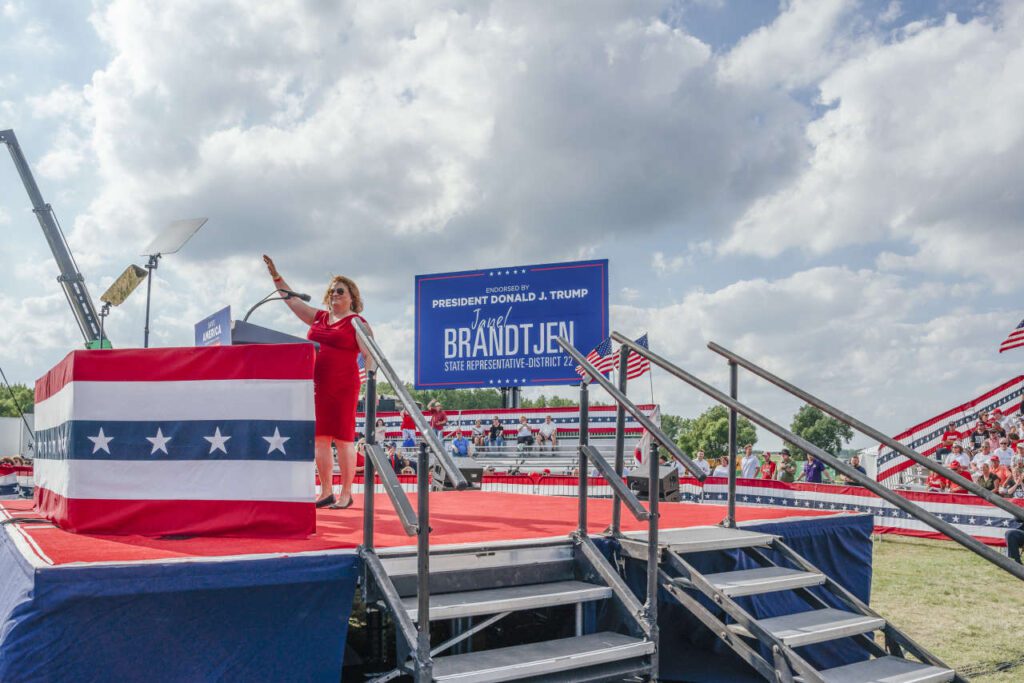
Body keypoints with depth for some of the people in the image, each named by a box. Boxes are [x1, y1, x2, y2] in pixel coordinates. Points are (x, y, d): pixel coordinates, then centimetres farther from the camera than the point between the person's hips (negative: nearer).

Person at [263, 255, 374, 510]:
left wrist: (370, 377, -24)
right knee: (319, 439, 7)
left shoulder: (357, 323, -1)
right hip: (316, 386, 6)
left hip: (342, 387, -6)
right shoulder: (318, 318, 17)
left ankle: (346, 493, 5)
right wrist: (275, 275, 20)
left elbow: (369, 355, -8)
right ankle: (327, 493, 15)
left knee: (343, 438, -3)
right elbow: (292, 299, 24)